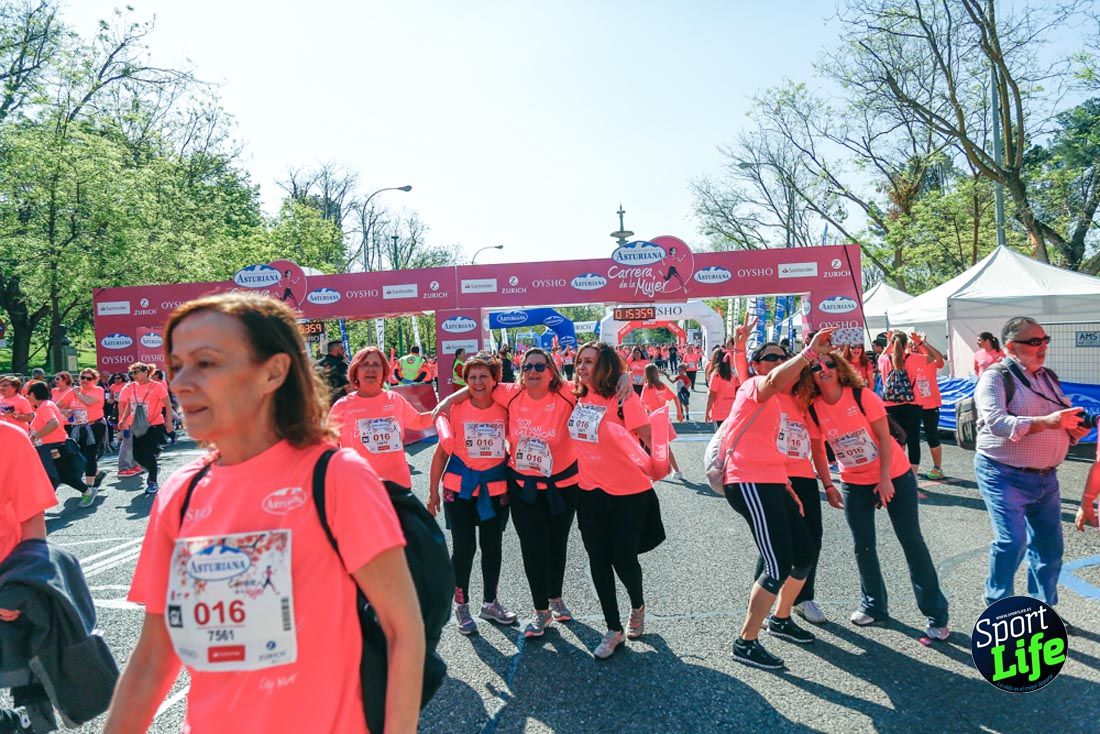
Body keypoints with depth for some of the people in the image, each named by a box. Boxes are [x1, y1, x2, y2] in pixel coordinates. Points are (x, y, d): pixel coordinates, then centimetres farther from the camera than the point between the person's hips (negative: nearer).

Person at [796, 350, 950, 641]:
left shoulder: (862, 396, -17)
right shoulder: (813, 410, -9)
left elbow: (884, 437, -14)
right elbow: (818, 450, 2)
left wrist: (885, 478, -16)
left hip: (894, 476, -3)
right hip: (855, 483, 3)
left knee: (912, 542, 1)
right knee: (863, 546, 5)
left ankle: (936, 614, 10)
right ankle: (873, 606, 24)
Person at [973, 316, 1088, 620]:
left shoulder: (1048, 377, 12)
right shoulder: (995, 377, -11)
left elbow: (1061, 421, 20)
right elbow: (995, 422, -25)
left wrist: (1073, 429, -3)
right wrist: (1045, 422, -33)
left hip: (1046, 477, 8)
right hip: (1005, 476, -7)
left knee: (1049, 545, 12)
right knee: (1012, 541, -15)